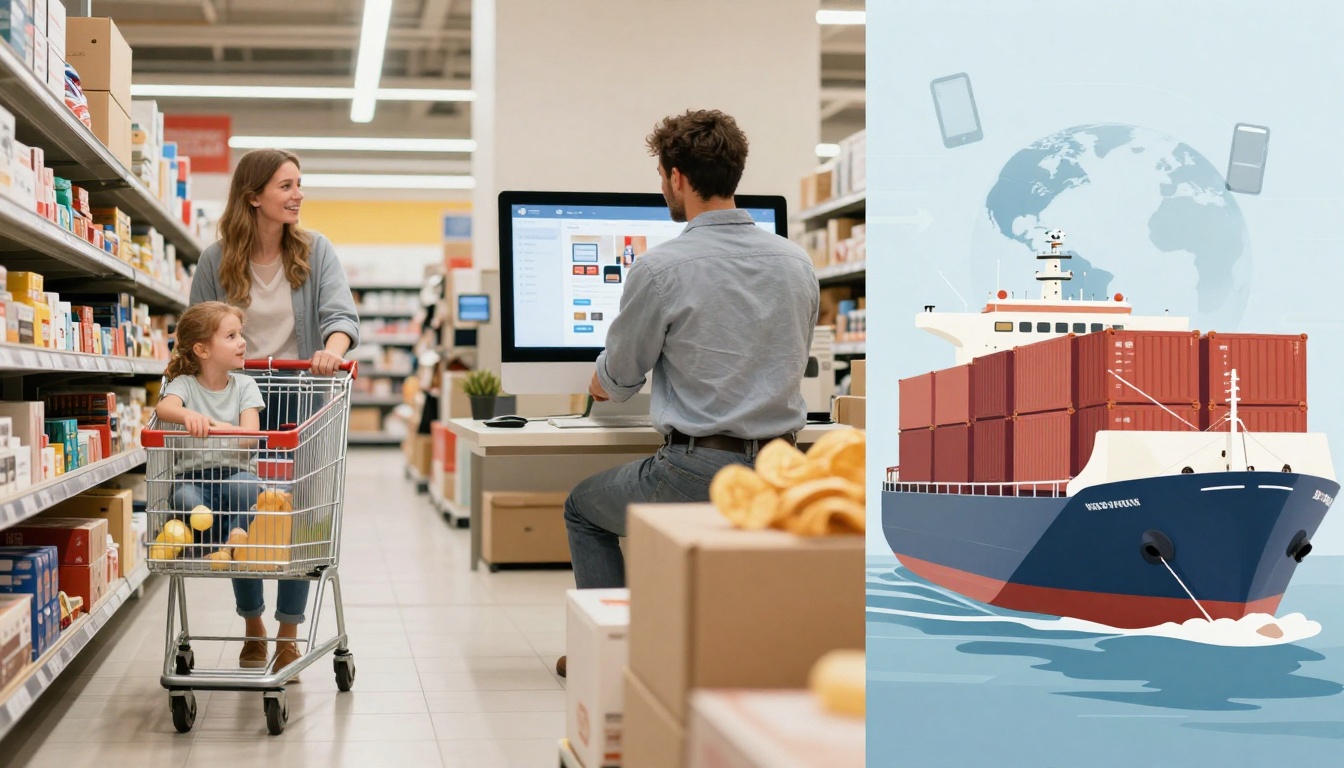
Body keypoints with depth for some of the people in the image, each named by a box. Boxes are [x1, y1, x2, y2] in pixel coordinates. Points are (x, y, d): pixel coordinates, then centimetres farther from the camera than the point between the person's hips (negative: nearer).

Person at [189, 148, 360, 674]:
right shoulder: (217, 260, -2)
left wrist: (332, 348, -34)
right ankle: (253, 626, 26)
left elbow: (340, 312, -13)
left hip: (299, 400, 0)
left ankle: (288, 633, 16)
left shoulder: (315, 250, -2)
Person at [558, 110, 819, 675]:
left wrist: (602, 385, 25)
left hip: (701, 472, -6)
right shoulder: (796, 262, 4)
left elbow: (616, 382, 1)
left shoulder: (660, 268, -13)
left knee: (584, 507, 23)